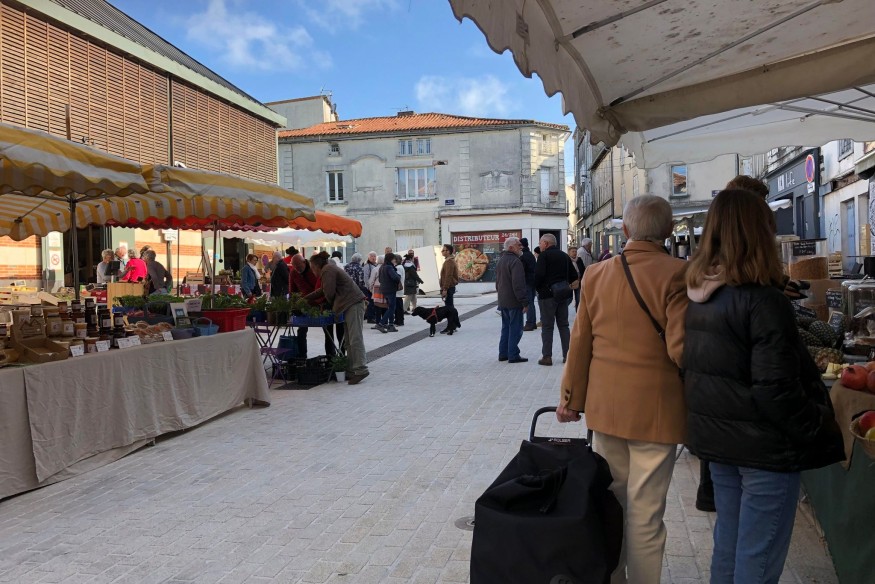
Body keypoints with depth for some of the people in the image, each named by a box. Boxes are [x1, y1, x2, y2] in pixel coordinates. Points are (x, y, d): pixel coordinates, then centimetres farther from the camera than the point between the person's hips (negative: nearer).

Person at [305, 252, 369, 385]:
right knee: (348, 340, 10)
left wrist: (332, 304, 7)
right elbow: (322, 291, 33)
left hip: (353, 304, -10)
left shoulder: (327, 270, -7)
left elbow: (329, 293, -12)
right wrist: (305, 298, 35)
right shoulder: (330, 268, 24)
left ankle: (361, 369, -13)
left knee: (355, 338, -12)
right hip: (351, 304, 10)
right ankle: (351, 370, 12)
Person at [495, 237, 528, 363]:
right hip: (514, 301, -9)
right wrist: (524, 302, -19)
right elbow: (518, 285, -22)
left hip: (503, 301, 9)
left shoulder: (500, 261, 15)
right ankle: (513, 356, -1)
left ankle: (503, 354, 20)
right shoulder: (515, 261, -17)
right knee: (515, 329, -3)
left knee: (506, 328, 16)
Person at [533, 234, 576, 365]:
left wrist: (537, 288, -2)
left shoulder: (544, 255, -8)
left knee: (547, 326, -2)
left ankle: (547, 356, -2)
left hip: (547, 295, -6)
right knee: (563, 325, 11)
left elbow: (539, 274, -18)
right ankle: (567, 355, 12)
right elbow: (574, 276, 14)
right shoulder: (565, 256, 13)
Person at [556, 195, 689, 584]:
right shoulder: (676, 274, -13)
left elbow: (579, 343, 5)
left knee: (609, 503, 19)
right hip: (655, 410, -4)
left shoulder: (595, 274, 2)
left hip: (605, 406, 5)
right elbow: (680, 348, -19)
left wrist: (570, 396, 15)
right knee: (645, 515, 7)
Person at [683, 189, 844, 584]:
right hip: (763, 445, -7)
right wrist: (818, 431, -8)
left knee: (727, 544, 21)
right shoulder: (763, 300, -20)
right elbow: (776, 389, -22)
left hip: (714, 435, 7)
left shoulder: (697, 295, 2)